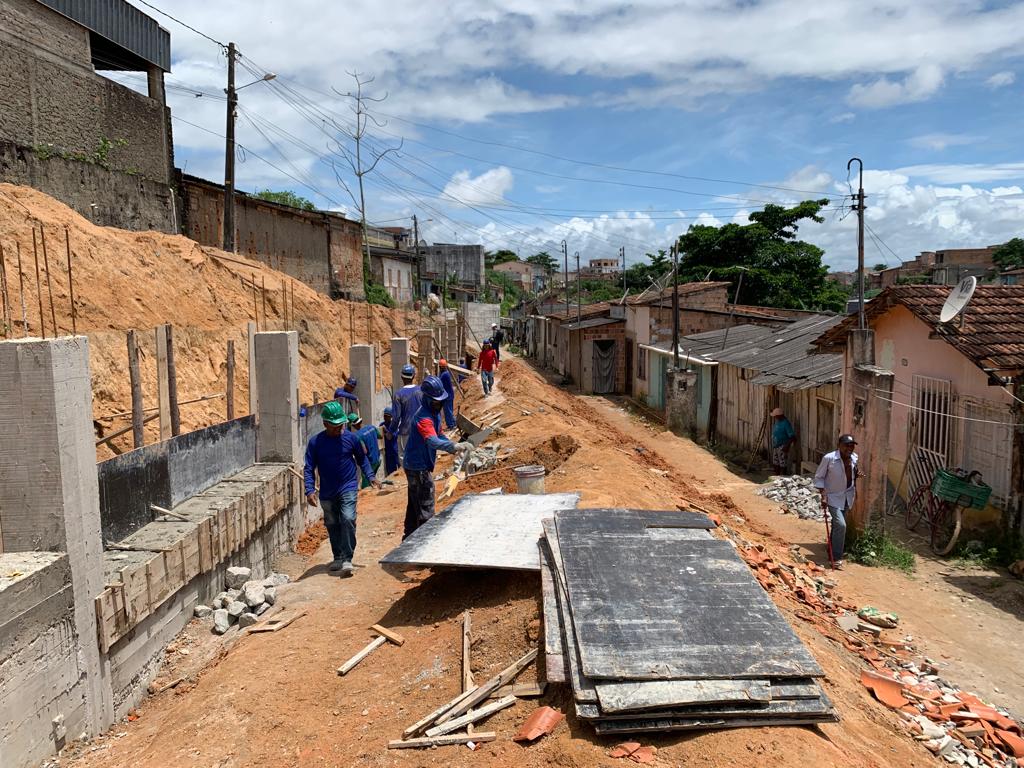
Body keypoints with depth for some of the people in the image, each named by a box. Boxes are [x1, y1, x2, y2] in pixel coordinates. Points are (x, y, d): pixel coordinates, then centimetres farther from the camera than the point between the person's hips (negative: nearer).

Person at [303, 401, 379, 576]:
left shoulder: (351, 438, -5)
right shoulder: (315, 442, -7)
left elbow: (361, 459, 9)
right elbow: (309, 468, -5)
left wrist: (370, 476, -1)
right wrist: (310, 490, -16)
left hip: (348, 489, -2)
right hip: (327, 493, 2)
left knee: (348, 519, -19)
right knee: (332, 525, 13)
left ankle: (347, 559, -14)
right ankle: (338, 557, 31)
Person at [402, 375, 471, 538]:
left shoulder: (435, 412, 5)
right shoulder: (424, 418, -26)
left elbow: (439, 436, 15)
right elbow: (433, 442, -42)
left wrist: (455, 448, 1)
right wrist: (455, 446, -54)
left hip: (415, 465, 10)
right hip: (418, 467, -10)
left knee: (414, 503, 22)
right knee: (425, 508, -5)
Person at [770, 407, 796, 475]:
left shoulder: (786, 423, -20)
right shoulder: (777, 421, 7)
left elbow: (792, 436, -22)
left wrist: (787, 446, -27)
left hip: (782, 447, -9)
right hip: (775, 446, 9)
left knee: (783, 464, -3)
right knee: (776, 463, 16)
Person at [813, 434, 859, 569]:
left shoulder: (854, 458, -5)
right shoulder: (829, 458, -22)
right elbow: (819, 477, -13)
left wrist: (856, 474, -8)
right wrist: (823, 496, -19)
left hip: (847, 496, 6)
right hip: (834, 497, -6)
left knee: (838, 524, 19)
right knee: (840, 524, -16)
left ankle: (834, 549, 38)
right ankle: (836, 557, -5)